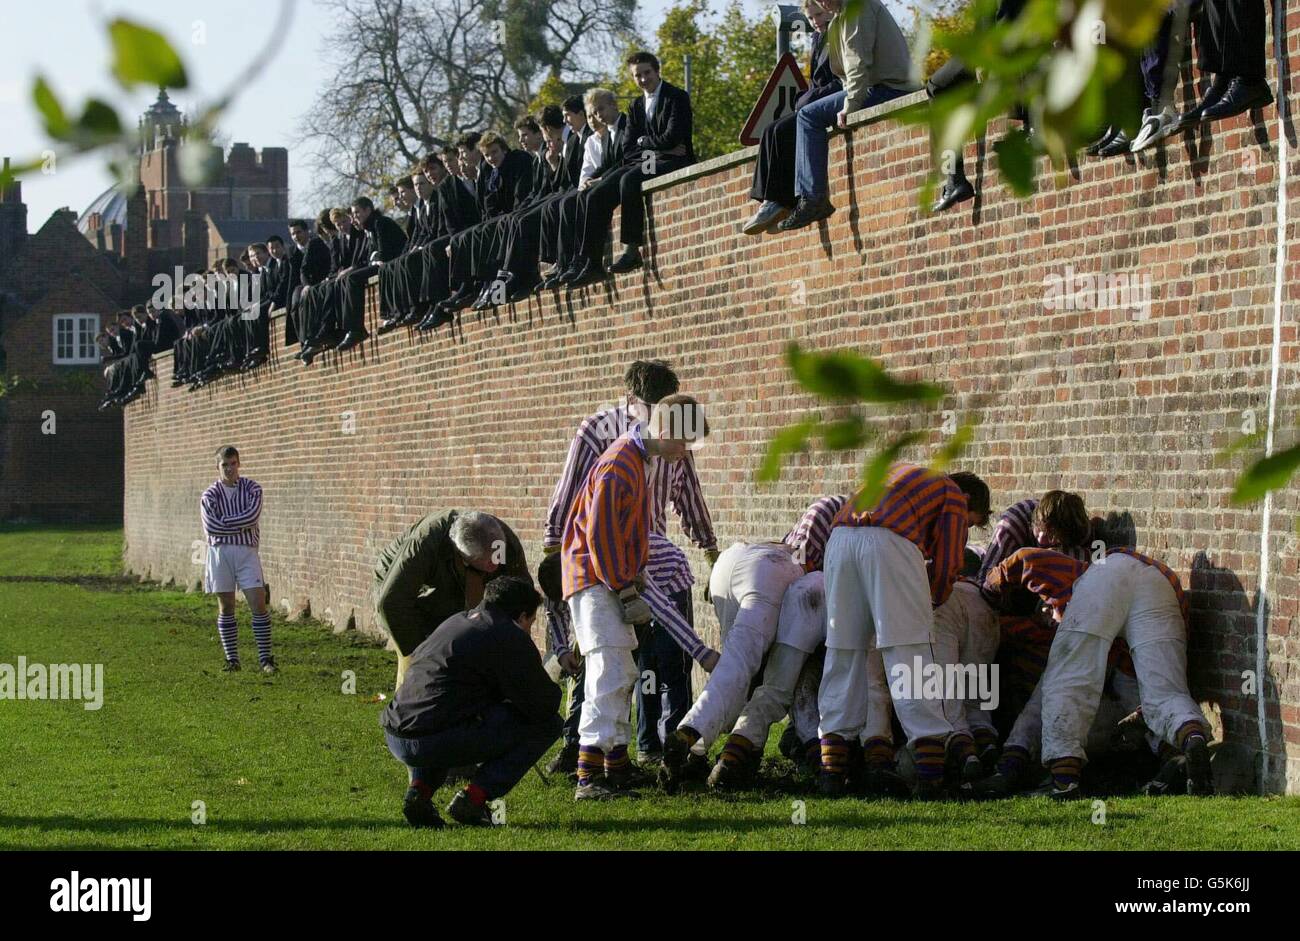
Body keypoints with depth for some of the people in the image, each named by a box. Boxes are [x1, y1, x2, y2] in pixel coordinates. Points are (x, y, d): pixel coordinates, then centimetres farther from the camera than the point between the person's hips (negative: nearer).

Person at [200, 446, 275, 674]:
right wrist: (242, 526, -11)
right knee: (226, 608, 3)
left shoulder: (252, 489, 5)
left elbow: (252, 516, -12)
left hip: (247, 551, 0)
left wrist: (224, 523, -10)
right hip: (220, 551, 0)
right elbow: (210, 526, -11)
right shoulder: (210, 495, 4)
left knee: (259, 604, -8)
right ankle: (232, 660, 10)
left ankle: (265, 659, -4)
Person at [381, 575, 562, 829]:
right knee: (547, 723, 6)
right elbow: (544, 704, -1)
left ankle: (419, 789, 16)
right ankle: (472, 798, -2)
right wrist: (551, 690, 25)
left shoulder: (455, 621, 24)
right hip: (439, 741, -8)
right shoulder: (511, 637, 0)